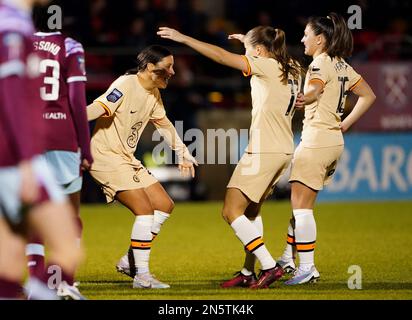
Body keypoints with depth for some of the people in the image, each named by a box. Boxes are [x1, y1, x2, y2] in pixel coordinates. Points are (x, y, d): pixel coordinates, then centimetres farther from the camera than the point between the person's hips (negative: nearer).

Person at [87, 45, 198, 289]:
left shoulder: (153, 94, 10)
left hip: (127, 159, 10)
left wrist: (183, 153, 31)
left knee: (165, 206, 8)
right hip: (106, 157, -10)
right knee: (145, 210, -17)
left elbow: (163, 123, 27)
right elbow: (97, 109, -31)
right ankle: (142, 275, -11)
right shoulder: (125, 86, -18)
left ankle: (129, 262, 13)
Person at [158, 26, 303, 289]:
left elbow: (222, 56, -15)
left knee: (231, 211, -6)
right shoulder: (291, 70, 12)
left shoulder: (267, 66, -11)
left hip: (264, 151, -10)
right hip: (284, 151, 10)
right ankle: (248, 272, 21)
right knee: (251, 210, 20)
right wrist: (250, 42, 41)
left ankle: (269, 266, -11)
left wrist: (183, 38, -12)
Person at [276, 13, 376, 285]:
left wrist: (302, 98, -49)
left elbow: (314, 90, -32)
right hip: (334, 140, 9)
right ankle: (289, 257, 22)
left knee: (301, 205, -6)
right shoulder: (341, 65, 15)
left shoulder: (321, 63, -11)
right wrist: (345, 124, 17)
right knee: (300, 202, 17)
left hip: (317, 139, -9)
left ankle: (308, 267, -8)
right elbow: (368, 95, 20)